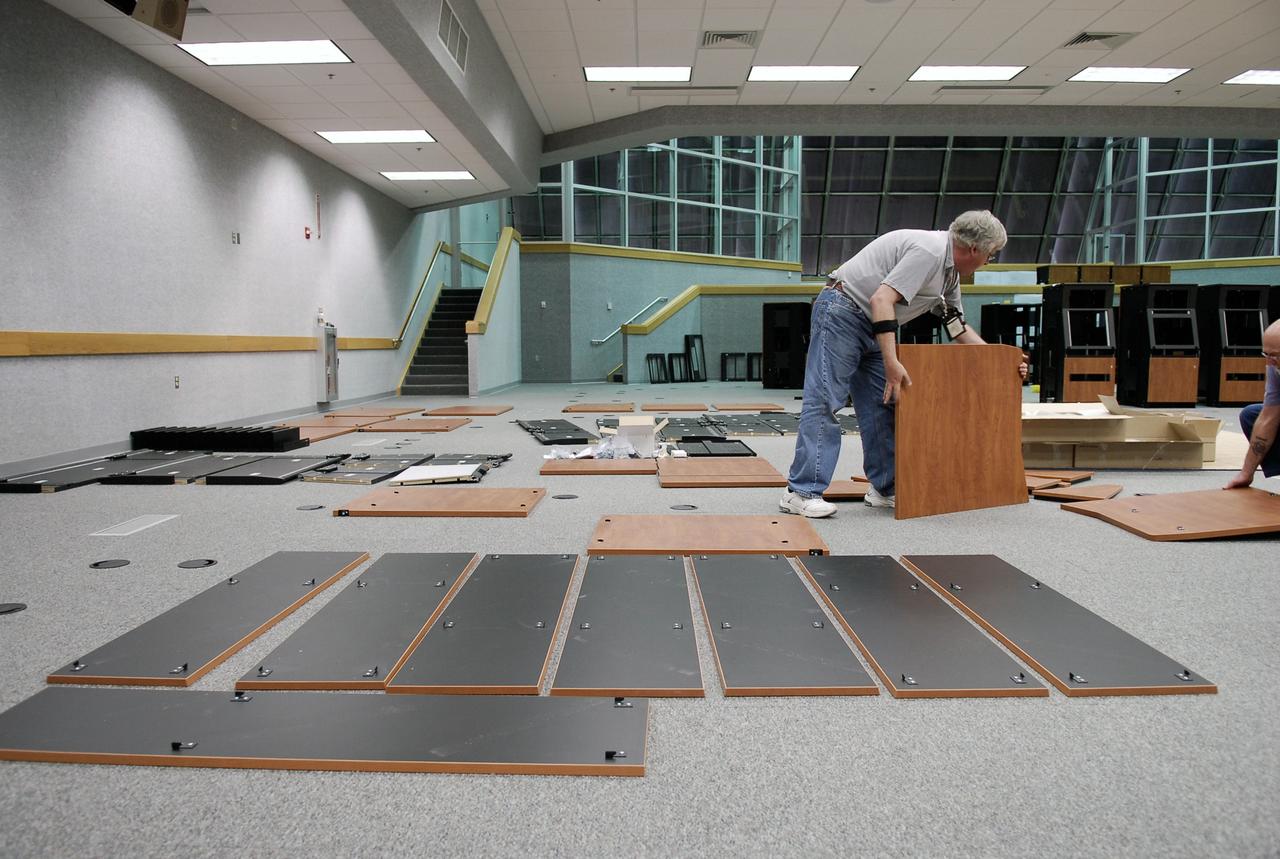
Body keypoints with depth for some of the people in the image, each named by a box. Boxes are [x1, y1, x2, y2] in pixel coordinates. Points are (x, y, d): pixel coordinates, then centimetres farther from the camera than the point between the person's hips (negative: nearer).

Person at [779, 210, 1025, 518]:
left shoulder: (950, 272, 14)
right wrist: (891, 362, -32)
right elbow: (881, 300, -27)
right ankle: (801, 492, -15)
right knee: (823, 401, -14)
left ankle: (885, 489, 11)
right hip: (841, 311, -11)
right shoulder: (928, 251, -18)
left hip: (873, 325, 11)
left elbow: (959, 326, 23)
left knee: (883, 405, 6)